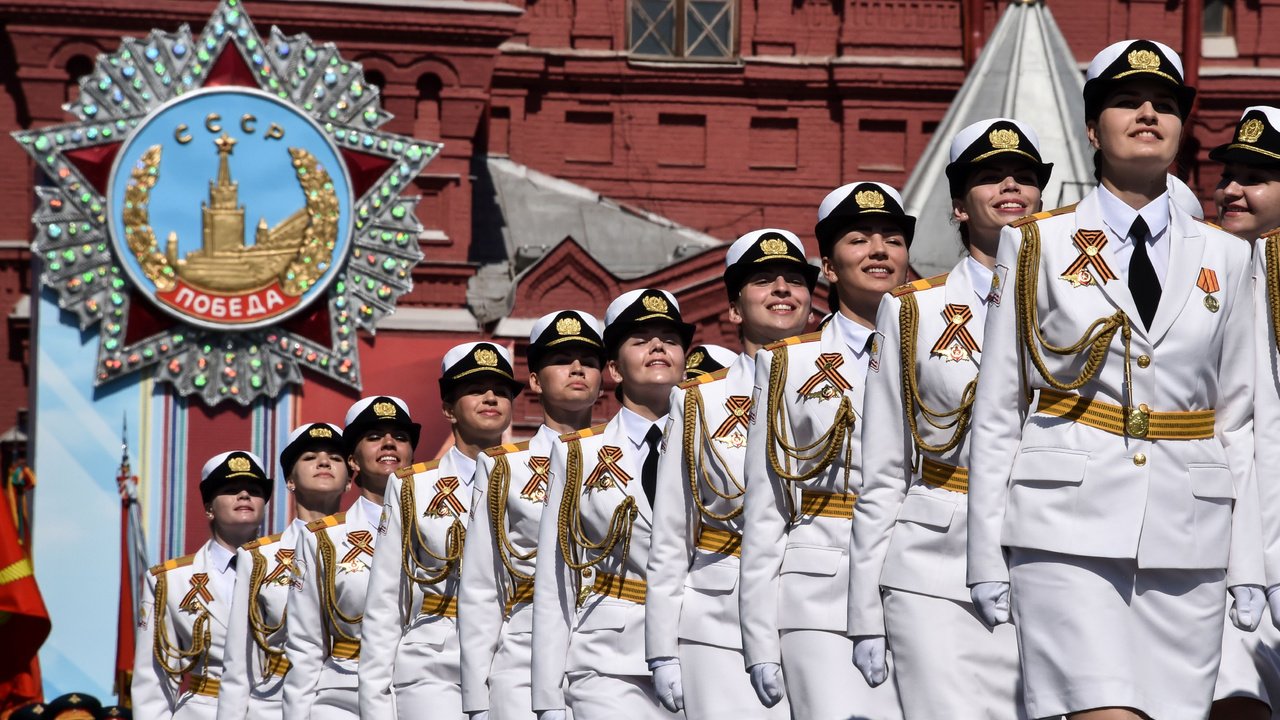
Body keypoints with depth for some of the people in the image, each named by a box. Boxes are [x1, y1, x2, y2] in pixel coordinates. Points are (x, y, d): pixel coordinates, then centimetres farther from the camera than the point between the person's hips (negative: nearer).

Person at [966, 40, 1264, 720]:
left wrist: (1247, 564, 7)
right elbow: (997, 413, 5)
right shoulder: (1037, 244, 6)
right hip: (1069, 525, -3)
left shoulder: (1223, 257, 13)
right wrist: (988, 558, 0)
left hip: (1187, 536, 3)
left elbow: (1236, 421, 13)